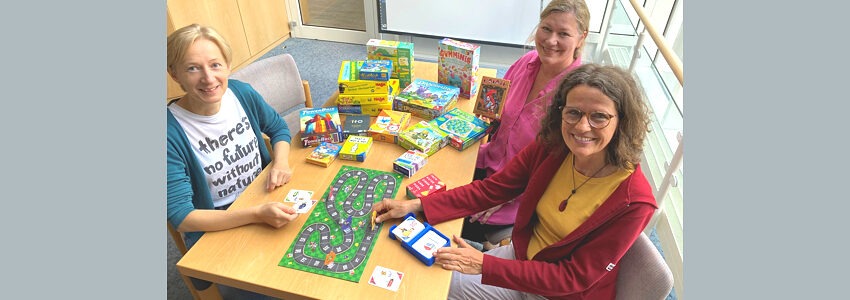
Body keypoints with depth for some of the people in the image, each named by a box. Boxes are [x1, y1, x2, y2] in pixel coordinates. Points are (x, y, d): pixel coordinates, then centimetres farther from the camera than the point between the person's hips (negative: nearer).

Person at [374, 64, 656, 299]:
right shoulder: (549, 147, -16)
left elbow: (574, 277, -23)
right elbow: (491, 188, -11)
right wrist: (416, 206, -20)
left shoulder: (633, 202, -28)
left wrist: (484, 265, -28)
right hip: (524, 257, 4)